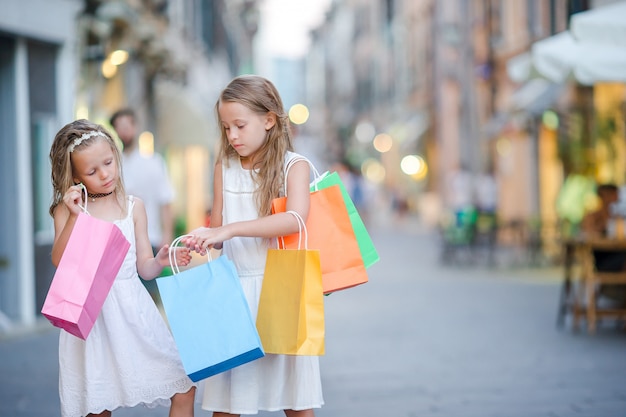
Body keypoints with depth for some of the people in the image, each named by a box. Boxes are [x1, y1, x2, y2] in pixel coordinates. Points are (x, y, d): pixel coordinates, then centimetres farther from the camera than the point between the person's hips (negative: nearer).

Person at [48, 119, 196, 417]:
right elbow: (59, 262, -12)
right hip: (90, 315, -2)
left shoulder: (133, 207, 6)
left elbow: (144, 268, 8)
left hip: (133, 312, 2)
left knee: (185, 388, -5)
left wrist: (159, 261, -13)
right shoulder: (67, 210, 1)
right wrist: (74, 216, -18)